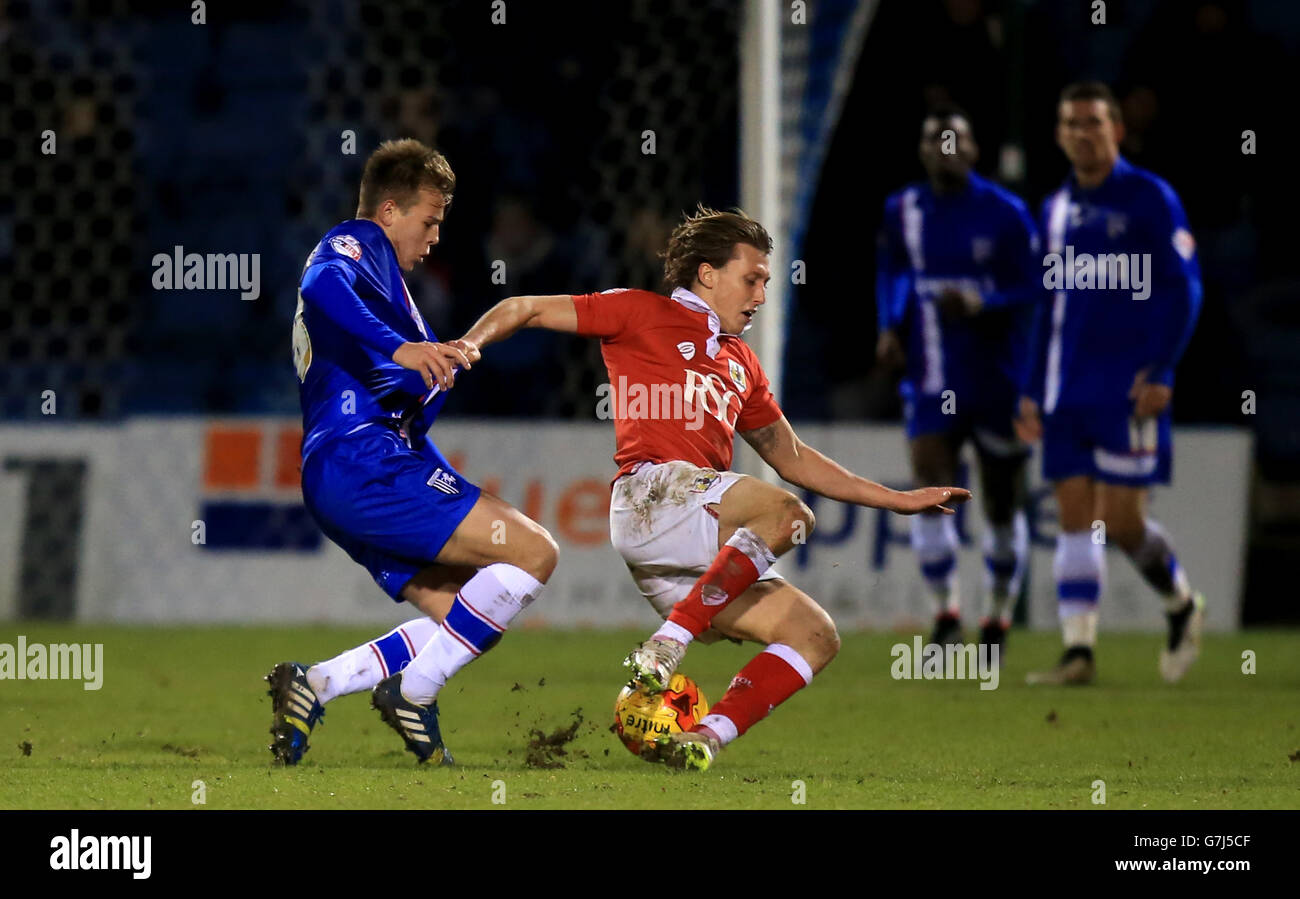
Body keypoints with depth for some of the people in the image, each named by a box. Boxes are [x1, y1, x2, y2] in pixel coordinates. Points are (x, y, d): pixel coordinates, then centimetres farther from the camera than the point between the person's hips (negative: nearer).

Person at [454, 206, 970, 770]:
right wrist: (465, 346, -9)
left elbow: (795, 460, 37)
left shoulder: (740, 362, 32)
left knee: (816, 636, -7)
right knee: (784, 513, -32)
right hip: (652, 493, -8)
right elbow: (526, 310, 10)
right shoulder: (644, 314, 12)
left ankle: (703, 741, -22)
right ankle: (665, 648, -33)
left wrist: (901, 501, 34)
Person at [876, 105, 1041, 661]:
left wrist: (980, 304, -24)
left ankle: (997, 620, 26)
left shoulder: (1005, 214, -7)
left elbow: (1035, 291, -8)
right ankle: (945, 615, -5)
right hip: (930, 380, 1)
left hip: (998, 380, -1)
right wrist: (891, 328, 4)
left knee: (1002, 506, 10)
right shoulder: (901, 212, 2)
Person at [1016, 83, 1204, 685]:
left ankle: (1181, 603, 19)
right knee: (1074, 517, 0)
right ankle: (1078, 652, 0)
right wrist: (1033, 391, 18)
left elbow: (1183, 290, -7)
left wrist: (1159, 371, -15)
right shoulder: (1056, 208, 15)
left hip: (1129, 387, -6)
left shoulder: (1150, 199, -4)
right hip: (1068, 391, 6)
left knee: (1120, 519, -8)